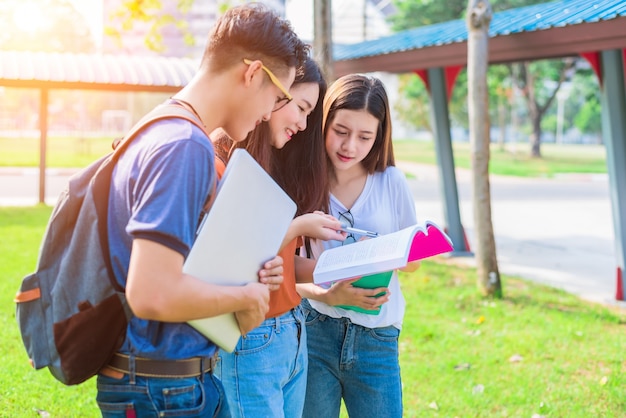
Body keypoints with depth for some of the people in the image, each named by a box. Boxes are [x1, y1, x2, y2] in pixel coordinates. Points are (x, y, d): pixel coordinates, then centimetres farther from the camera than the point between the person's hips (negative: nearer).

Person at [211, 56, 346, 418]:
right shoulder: (220, 162, -14)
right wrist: (297, 227, -15)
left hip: (293, 331, 8)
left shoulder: (277, 165, 11)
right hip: (249, 342, -8)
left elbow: (280, 260, 9)